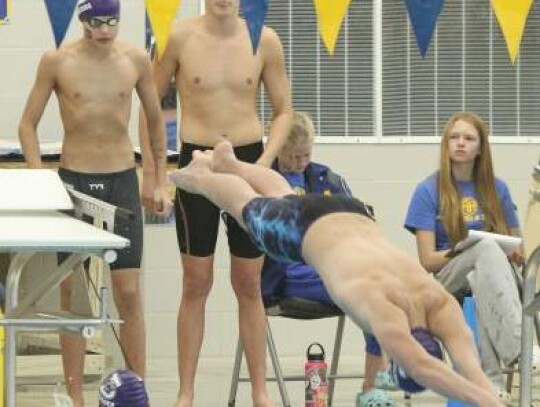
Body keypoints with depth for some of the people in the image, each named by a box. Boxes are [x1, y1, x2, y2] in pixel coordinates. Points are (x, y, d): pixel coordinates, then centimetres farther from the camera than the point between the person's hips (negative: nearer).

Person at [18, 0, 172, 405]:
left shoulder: (136, 60, 0)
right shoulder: (56, 61, -4)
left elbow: (155, 120, 13)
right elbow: (28, 124, 3)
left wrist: (161, 182, 12)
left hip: (122, 179, 1)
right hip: (73, 179, -1)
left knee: (129, 292, -2)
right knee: (72, 292, 2)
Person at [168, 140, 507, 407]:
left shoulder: (440, 304, -36)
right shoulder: (380, 301, -49)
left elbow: (469, 364, -45)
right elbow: (419, 367, -63)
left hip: (353, 216, 4)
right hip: (308, 226, -4)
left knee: (284, 199, 36)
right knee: (250, 207, 28)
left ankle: (227, 162, 66)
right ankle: (201, 175, 61)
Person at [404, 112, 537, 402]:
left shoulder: (496, 189, 12)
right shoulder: (428, 191, 2)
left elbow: (518, 248, 17)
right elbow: (427, 260, -3)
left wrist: (516, 253, -8)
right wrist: (471, 250, -16)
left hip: (491, 277, 3)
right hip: (445, 279, -3)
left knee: (481, 282, -38)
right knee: (487, 247, -37)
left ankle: (490, 375, -51)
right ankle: (518, 347, -56)